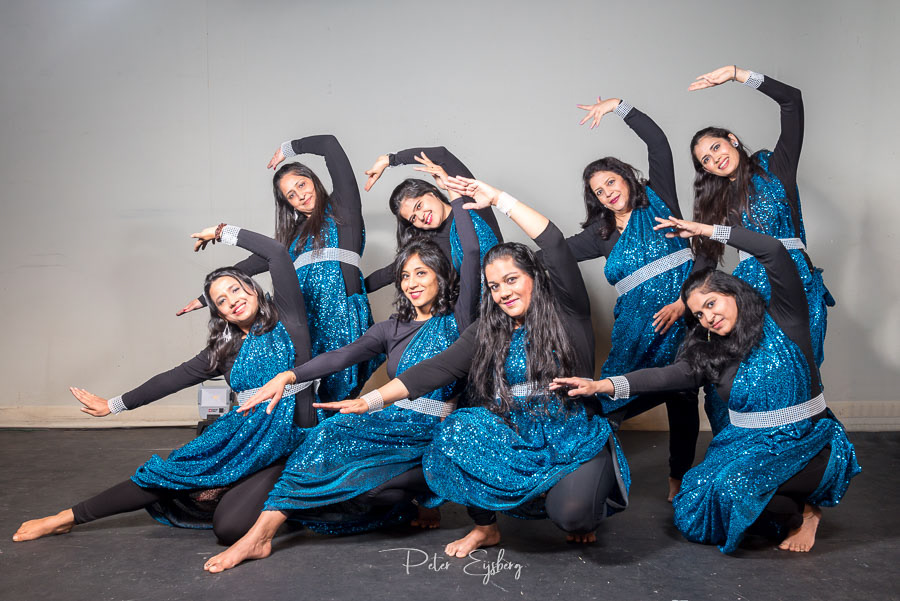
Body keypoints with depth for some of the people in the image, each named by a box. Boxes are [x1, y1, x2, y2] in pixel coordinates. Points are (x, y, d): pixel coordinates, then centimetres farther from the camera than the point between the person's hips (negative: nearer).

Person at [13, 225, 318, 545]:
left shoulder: (285, 320, -3)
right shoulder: (225, 350, 10)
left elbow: (277, 253, -12)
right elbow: (172, 379, 18)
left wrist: (223, 232, -2)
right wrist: (114, 405, 24)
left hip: (287, 446, -4)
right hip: (241, 436, 4)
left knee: (229, 527, -22)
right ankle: (69, 517, 14)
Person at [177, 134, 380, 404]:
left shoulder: (342, 206, 11)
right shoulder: (295, 233, 25)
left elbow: (330, 144, 8)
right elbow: (259, 261, 29)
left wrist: (289, 148, 23)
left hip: (341, 310, -5)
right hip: (303, 316, 5)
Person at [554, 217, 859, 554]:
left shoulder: (782, 322, -7)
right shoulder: (711, 352, 5)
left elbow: (774, 252, -19)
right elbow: (669, 376, -8)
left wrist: (705, 230, -14)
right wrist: (601, 385, -21)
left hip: (807, 442, -6)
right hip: (746, 444, 6)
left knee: (733, 486, -31)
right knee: (692, 516, -11)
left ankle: (804, 513, -1)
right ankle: (793, 511, 10)